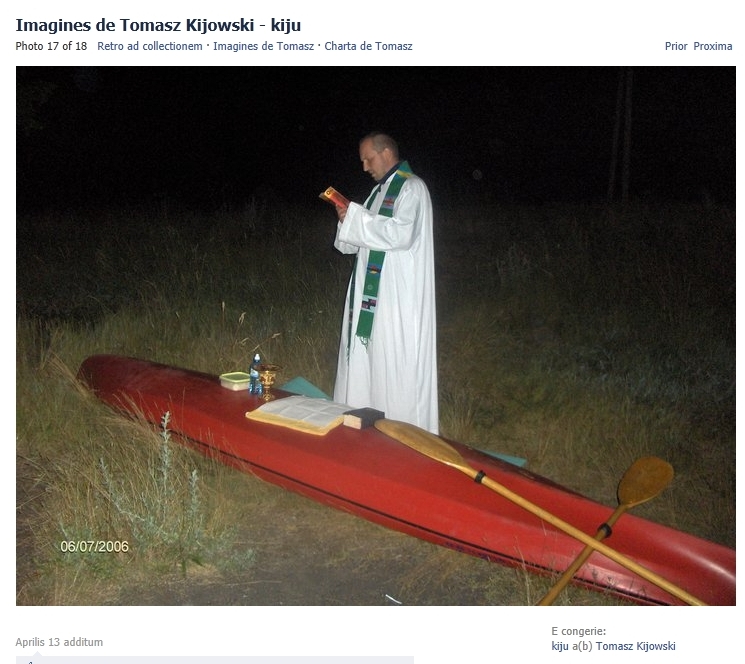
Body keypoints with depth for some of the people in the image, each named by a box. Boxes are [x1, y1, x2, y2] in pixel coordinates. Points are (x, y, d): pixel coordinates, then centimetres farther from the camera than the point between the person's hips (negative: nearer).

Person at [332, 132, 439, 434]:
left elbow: (401, 234, -23)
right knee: (367, 352, 11)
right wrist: (349, 219, 2)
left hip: (399, 294, -9)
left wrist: (356, 217, -17)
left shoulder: (412, 188, -8)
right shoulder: (382, 190, 19)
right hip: (374, 291, 9)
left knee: (396, 361, -7)